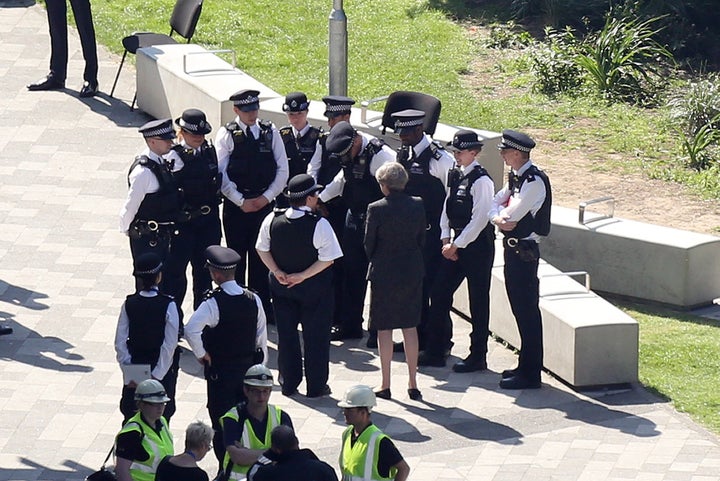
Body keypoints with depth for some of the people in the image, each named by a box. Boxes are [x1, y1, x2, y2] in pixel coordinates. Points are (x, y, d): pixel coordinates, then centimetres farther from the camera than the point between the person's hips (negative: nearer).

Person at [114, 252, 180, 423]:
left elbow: (120, 343, -7)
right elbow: (169, 345, -18)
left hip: (136, 365, 2)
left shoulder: (129, 304, -9)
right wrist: (157, 375, -13)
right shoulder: (168, 305, -17)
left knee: (131, 415, 12)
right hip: (162, 368, -2)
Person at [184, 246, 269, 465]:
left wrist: (201, 354, -18)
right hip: (249, 368, 5)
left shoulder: (213, 303, -20)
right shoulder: (253, 300, -4)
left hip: (220, 372, -5)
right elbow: (262, 337, 3)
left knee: (221, 424, 4)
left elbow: (191, 330, -34)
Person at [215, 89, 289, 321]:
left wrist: (266, 197, -7)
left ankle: (262, 308, 11)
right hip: (236, 205, -2)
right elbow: (220, 174, -7)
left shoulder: (271, 133, 6)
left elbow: (282, 171, 5)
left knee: (261, 258, 4)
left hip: (264, 204, 2)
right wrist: (241, 201, -12)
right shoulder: (227, 135, -2)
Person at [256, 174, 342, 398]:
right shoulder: (319, 225, -22)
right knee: (315, 337, 8)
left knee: (286, 335, 15)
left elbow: (262, 249, -1)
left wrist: (278, 272, -2)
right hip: (314, 288, -4)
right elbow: (327, 259, -20)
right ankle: (316, 386, 13)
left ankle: (289, 384, 20)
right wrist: (303, 276, -14)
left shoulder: (272, 220, -8)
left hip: (281, 286, 4)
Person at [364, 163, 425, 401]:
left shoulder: (377, 209, -14)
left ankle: (385, 385, 8)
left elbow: (369, 244, -7)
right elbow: (422, 240, 5)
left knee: (384, 328, 5)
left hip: (384, 273, -4)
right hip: (412, 272, 4)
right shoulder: (417, 205, -4)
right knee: (410, 327, 12)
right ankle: (413, 384, 14)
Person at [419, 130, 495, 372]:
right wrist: (446, 240, 2)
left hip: (477, 244, -8)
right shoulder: (455, 175, 9)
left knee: (478, 302, 1)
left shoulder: (481, 181, -16)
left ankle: (478, 356, 9)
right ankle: (435, 351, 14)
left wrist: (456, 245, -15)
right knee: (439, 294, 6)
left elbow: (479, 220, -18)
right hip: (456, 244, 8)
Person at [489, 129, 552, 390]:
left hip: (524, 251, -10)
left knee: (527, 311, -5)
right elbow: (494, 205, 11)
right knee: (520, 308, 16)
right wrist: (499, 218, -9)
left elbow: (511, 214, -23)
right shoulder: (515, 177, 10)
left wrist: (501, 214, -2)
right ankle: (525, 365, 26)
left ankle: (530, 373, -1)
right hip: (513, 248, 10)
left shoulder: (534, 181, -20)